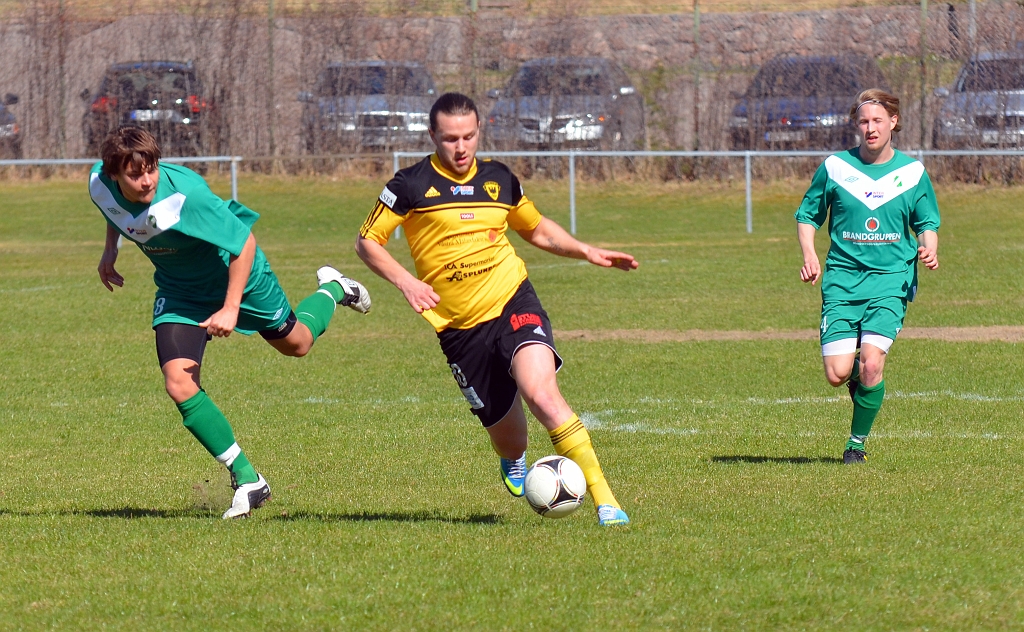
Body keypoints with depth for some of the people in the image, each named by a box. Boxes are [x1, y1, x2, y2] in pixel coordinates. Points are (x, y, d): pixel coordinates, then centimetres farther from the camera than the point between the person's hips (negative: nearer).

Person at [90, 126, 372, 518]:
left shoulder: (184, 195, -39)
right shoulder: (100, 184, -21)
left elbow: (244, 242, -29)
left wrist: (230, 309, -30)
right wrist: (110, 249, 6)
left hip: (235, 272, -4)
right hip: (179, 290, 4)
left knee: (295, 343, 18)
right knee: (179, 384, -14)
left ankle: (332, 290, 53)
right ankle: (247, 480, -4)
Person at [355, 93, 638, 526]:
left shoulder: (499, 179, 9)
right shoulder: (412, 185, -3)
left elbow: (537, 229, 26)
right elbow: (367, 241, 2)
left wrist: (587, 252, 12)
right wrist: (405, 281, -14)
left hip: (512, 301, 0)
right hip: (458, 326, 0)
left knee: (540, 391, -28)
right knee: (506, 434, 5)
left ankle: (605, 500, -27)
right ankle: (514, 464, 47)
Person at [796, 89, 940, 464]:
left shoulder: (912, 172, 4)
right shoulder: (835, 167, 2)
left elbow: (927, 222, 15)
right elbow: (807, 215, 12)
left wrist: (928, 250, -7)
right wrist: (809, 257, -4)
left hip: (891, 280, -1)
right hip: (842, 279, 1)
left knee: (871, 365, -18)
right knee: (837, 374, -11)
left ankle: (857, 443, 3)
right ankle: (856, 376, 27)